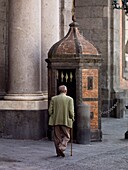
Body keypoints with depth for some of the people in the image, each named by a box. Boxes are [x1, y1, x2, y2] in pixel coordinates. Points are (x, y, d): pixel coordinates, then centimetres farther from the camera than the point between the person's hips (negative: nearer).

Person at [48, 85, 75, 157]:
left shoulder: (53, 98, 2)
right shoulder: (69, 99, -5)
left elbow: (50, 110, 1)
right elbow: (71, 111, -9)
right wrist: (72, 118, 7)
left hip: (56, 121, 3)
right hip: (66, 121, -3)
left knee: (57, 137, 10)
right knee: (66, 136, 7)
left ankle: (58, 152, 14)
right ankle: (62, 148, -14)